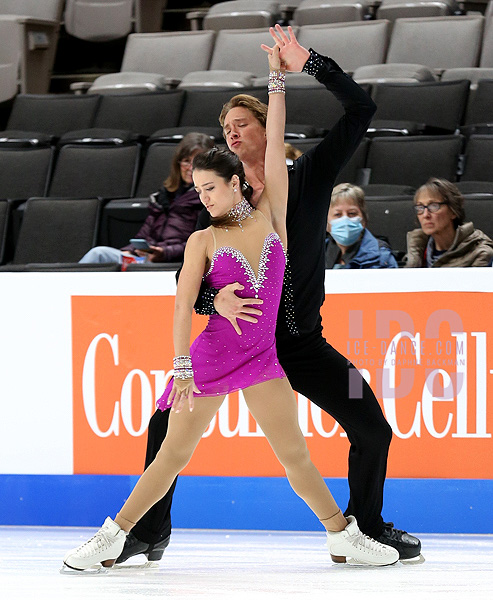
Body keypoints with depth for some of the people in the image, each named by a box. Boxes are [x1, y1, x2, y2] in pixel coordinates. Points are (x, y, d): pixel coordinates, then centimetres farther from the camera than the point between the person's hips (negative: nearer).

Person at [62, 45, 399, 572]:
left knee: (295, 455, 3)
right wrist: (182, 367, -21)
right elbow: (184, 304, -10)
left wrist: (277, 81, -6)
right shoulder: (203, 241, -2)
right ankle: (112, 537, 6)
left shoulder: (270, 216, 3)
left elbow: (274, 150, -2)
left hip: (262, 360, 2)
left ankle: (343, 537, 13)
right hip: (211, 356, -2)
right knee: (174, 454, -1)